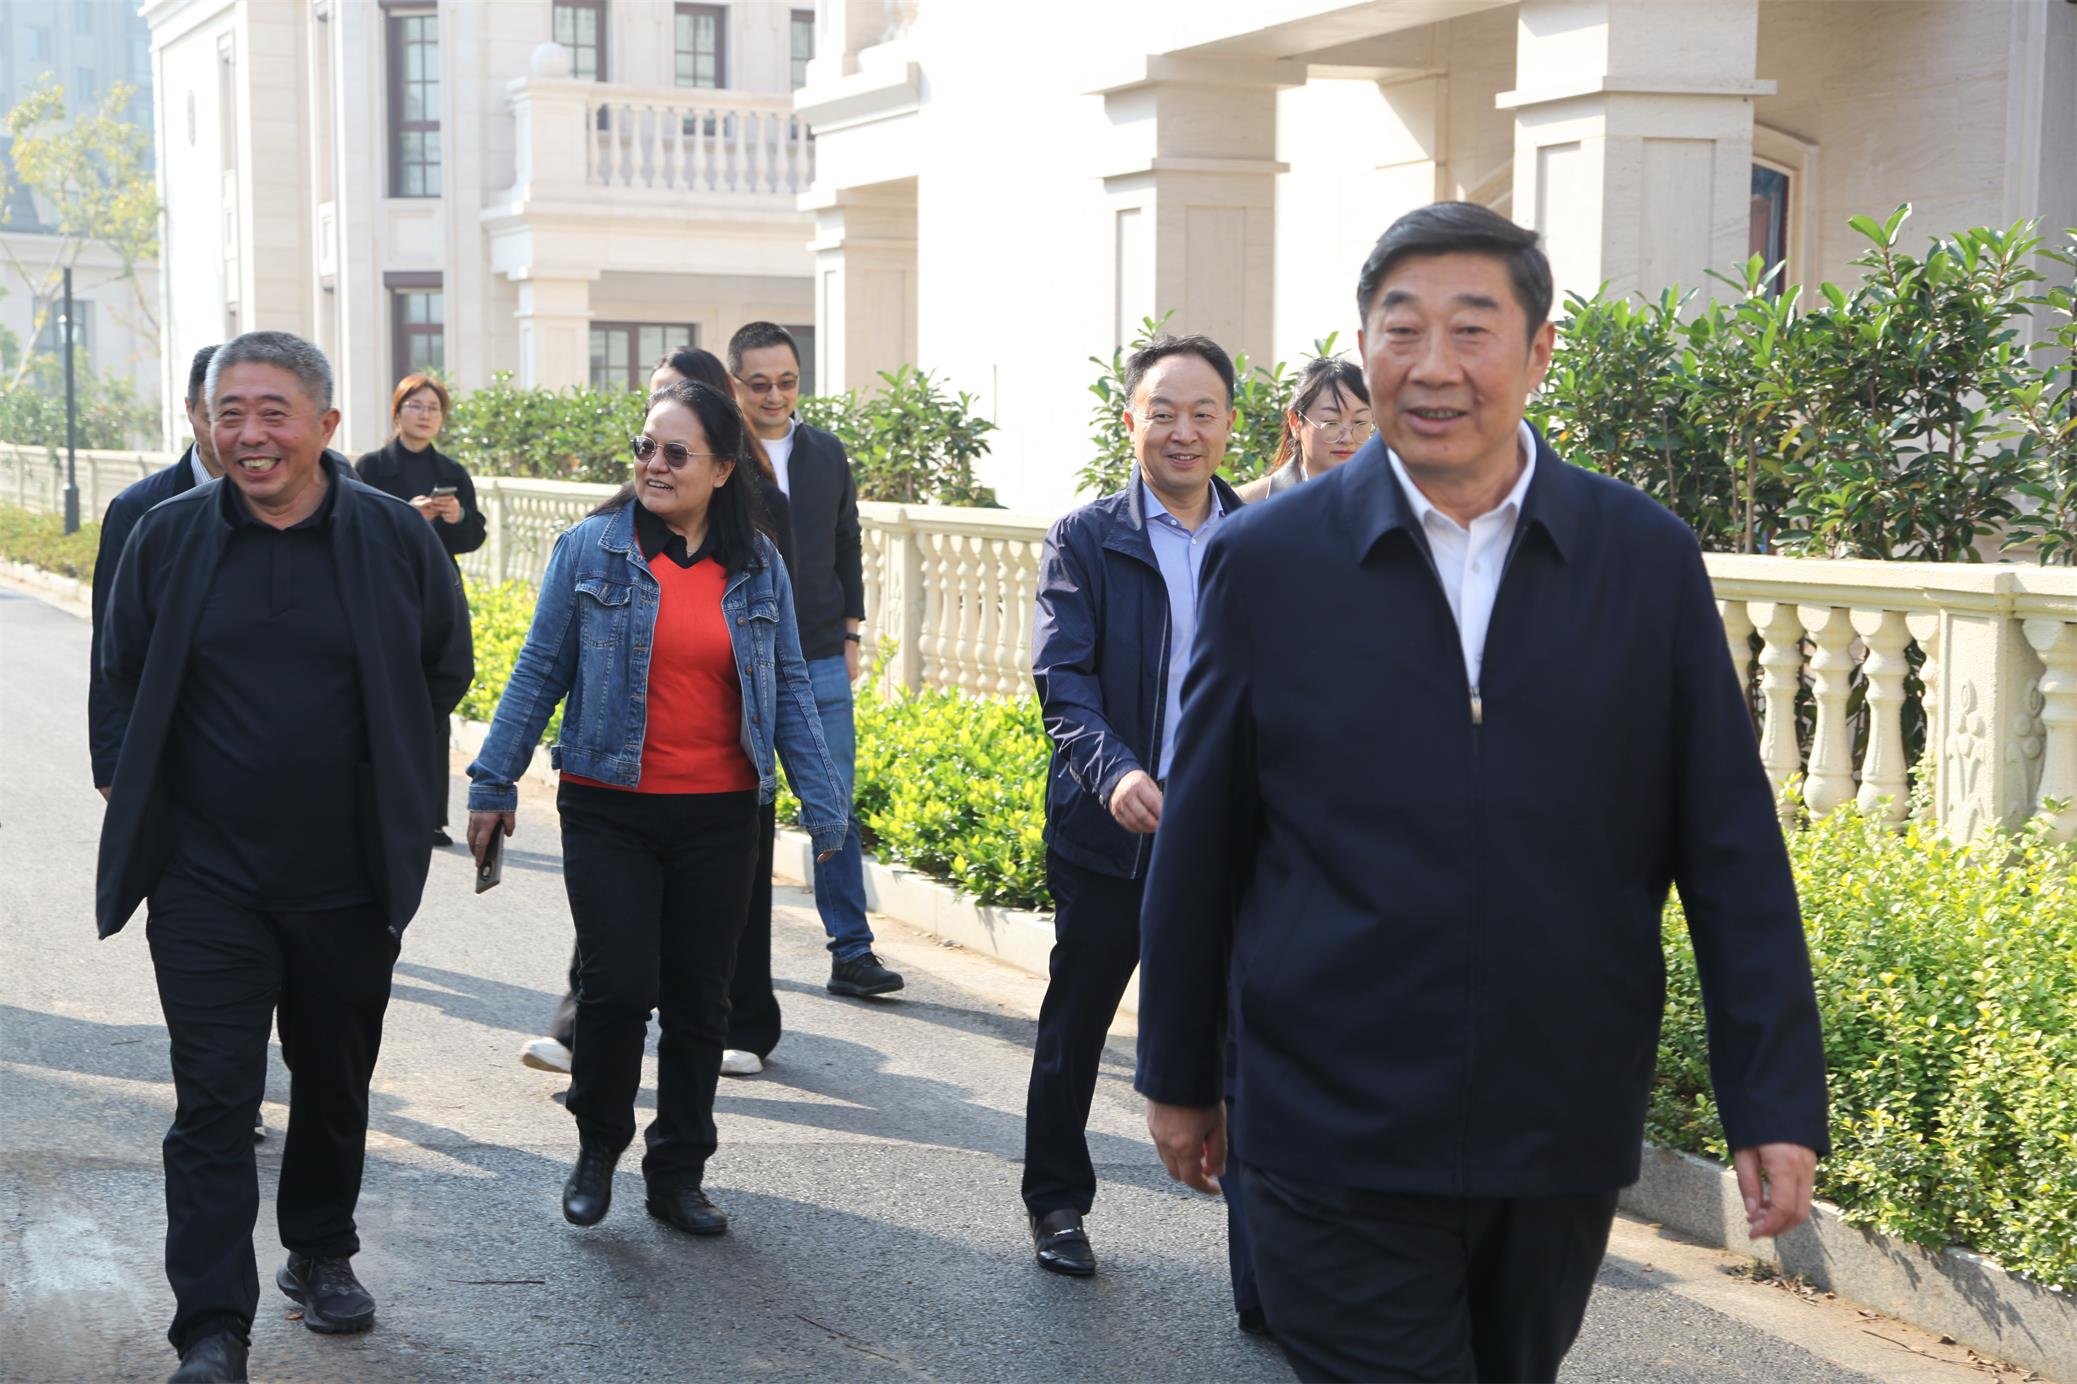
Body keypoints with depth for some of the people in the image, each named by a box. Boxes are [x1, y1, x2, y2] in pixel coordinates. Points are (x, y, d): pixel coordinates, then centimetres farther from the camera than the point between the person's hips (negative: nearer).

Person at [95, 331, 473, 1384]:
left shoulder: (396, 537, -6)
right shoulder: (167, 537, -4)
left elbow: (446, 673, 7)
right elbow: (125, 676, 11)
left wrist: (379, 771, 7)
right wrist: (196, 770, 9)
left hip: (348, 874, 1)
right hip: (207, 873, -1)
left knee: (336, 1080, 17)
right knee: (214, 1099, -3)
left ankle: (322, 1255, 38)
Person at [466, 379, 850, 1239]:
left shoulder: (757, 566, 5)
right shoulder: (591, 549, -2)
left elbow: (789, 688, 9)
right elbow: (539, 674, 2)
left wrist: (822, 803, 4)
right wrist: (493, 783, 1)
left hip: (720, 816, 2)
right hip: (609, 811, -2)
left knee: (699, 999, 7)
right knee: (620, 985, -9)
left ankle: (678, 1175, 22)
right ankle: (598, 1147, 17)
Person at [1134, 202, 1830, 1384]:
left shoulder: (1650, 562, 0)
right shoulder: (1269, 563, -3)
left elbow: (1733, 853, 0)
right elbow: (1201, 845, 4)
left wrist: (1778, 1101, -3)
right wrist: (1179, 1077, 9)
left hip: (1565, 1144, 2)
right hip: (1339, 1143, -2)